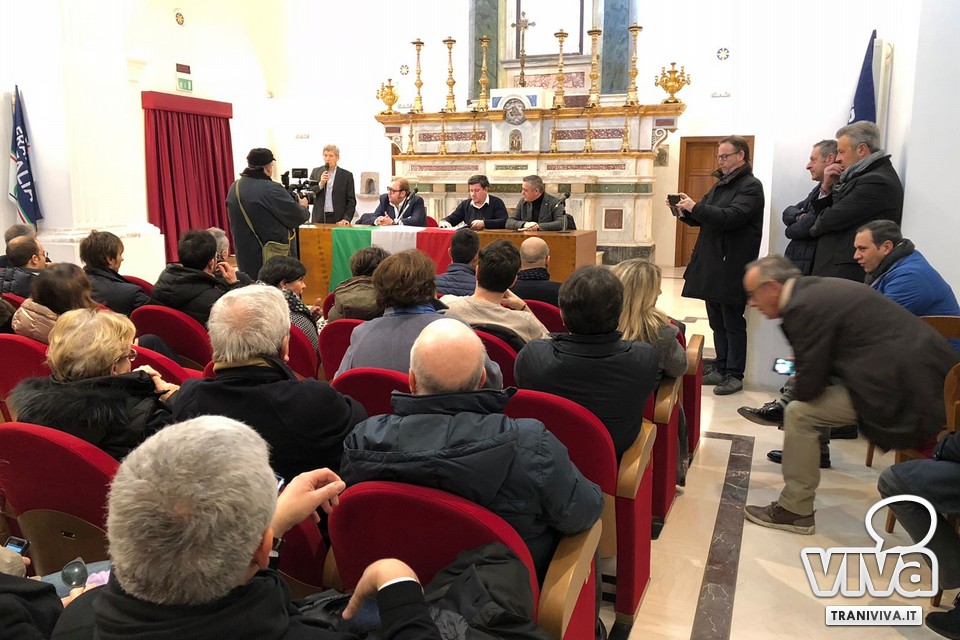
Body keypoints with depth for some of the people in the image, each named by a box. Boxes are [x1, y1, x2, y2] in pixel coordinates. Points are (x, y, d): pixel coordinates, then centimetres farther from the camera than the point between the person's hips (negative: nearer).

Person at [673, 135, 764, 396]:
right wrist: (685, 212, 1)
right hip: (711, 264, 8)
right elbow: (702, 218, 20)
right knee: (717, 321, 14)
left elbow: (730, 217, -23)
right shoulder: (720, 184, 17)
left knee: (733, 323, 0)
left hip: (731, 266, -8)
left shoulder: (751, 186, -9)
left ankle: (734, 375, 9)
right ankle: (720, 369, 23)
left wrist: (694, 207, -21)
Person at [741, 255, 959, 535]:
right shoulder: (821, 288, 14)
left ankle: (795, 510, 5)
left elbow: (808, 387, -14)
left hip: (902, 386, -10)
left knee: (799, 413, -7)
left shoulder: (803, 306, -15)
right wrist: (805, 372, 13)